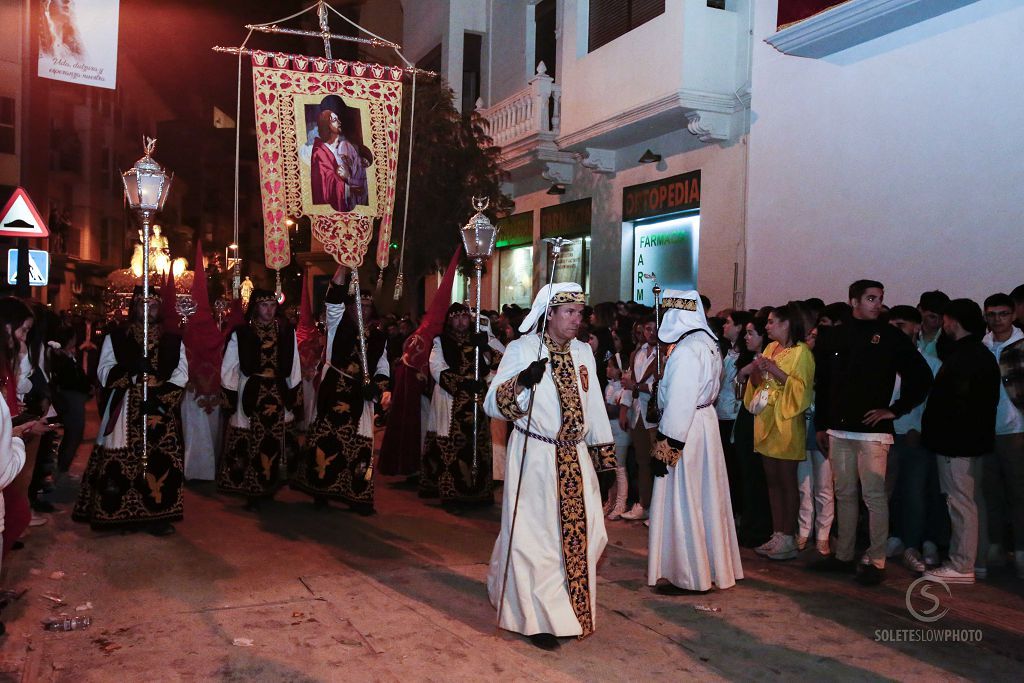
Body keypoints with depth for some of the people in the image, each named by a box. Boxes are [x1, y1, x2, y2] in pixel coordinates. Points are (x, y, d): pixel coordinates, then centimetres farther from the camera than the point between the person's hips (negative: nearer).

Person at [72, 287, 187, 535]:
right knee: (120, 460, -5)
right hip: (123, 410, -1)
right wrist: (131, 369, -19)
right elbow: (104, 372, 0)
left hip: (160, 411, 1)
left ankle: (157, 515, 0)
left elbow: (181, 373, 1)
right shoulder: (115, 338, 11)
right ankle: (119, 513, 4)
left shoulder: (172, 341, 13)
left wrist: (159, 395, -14)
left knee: (161, 458, -5)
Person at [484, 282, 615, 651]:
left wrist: (603, 455, 13)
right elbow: (492, 403, -12)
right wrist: (523, 381, -30)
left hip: (576, 460, 5)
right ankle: (538, 618, 15)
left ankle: (572, 607, 29)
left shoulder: (583, 352, 10)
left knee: (582, 534, 8)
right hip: (536, 458, -5)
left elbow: (594, 406, 15)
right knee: (536, 537, 0)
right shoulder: (522, 349, -6)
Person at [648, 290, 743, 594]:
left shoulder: (685, 351, -22)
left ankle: (687, 575, 9)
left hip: (684, 431, -10)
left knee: (681, 503, 0)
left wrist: (665, 446, -21)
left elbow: (679, 403, -24)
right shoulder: (708, 342, 9)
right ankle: (711, 565, 29)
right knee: (703, 500, 17)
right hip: (705, 421, 10)